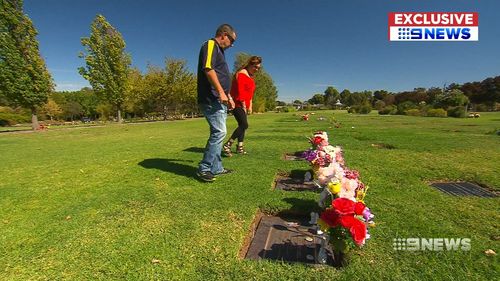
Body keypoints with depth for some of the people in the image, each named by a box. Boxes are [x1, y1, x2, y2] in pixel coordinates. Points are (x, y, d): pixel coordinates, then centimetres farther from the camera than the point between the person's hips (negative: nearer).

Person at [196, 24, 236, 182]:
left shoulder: (219, 50, 28)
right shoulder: (210, 45, -2)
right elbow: (208, 69, -18)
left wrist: (228, 96, 28)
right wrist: (221, 92, -21)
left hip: (219, 101, 10)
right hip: (211, 99, -10)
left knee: (218, 133, 9)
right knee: (219, 132, -14)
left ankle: (216, 168, 17)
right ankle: (204, 169, -5)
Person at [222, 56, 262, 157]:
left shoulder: (250, 76, 18)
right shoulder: (241, 74, -11)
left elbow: (251, 92, 20)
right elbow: (240, 92, -18)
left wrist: (250, 105, 11)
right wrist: (244, 106, -14)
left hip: (244, 104, 10)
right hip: (237, 104, -10)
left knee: (242, 125, 9)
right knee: (244, 125, -17)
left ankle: (239, 147, 16)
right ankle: (227, 145, -12)